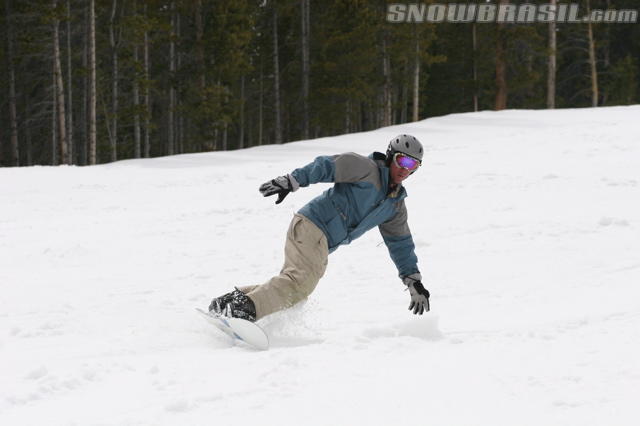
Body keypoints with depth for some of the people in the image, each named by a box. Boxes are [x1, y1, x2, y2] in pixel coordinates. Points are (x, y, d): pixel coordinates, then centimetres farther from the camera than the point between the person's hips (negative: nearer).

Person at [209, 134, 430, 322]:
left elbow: (400, 244, 27)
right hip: (311, 226, -9)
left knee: (295, 286, 4)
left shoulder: (395, 204, 21)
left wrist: (414, 282, 24)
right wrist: (291, 181, -24)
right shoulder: (366, 169, -3)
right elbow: (326, 166, -12)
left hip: (323, 244, 9)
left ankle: (234, 299, 4)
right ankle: (247, 308, -40)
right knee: (302, 281, -28)